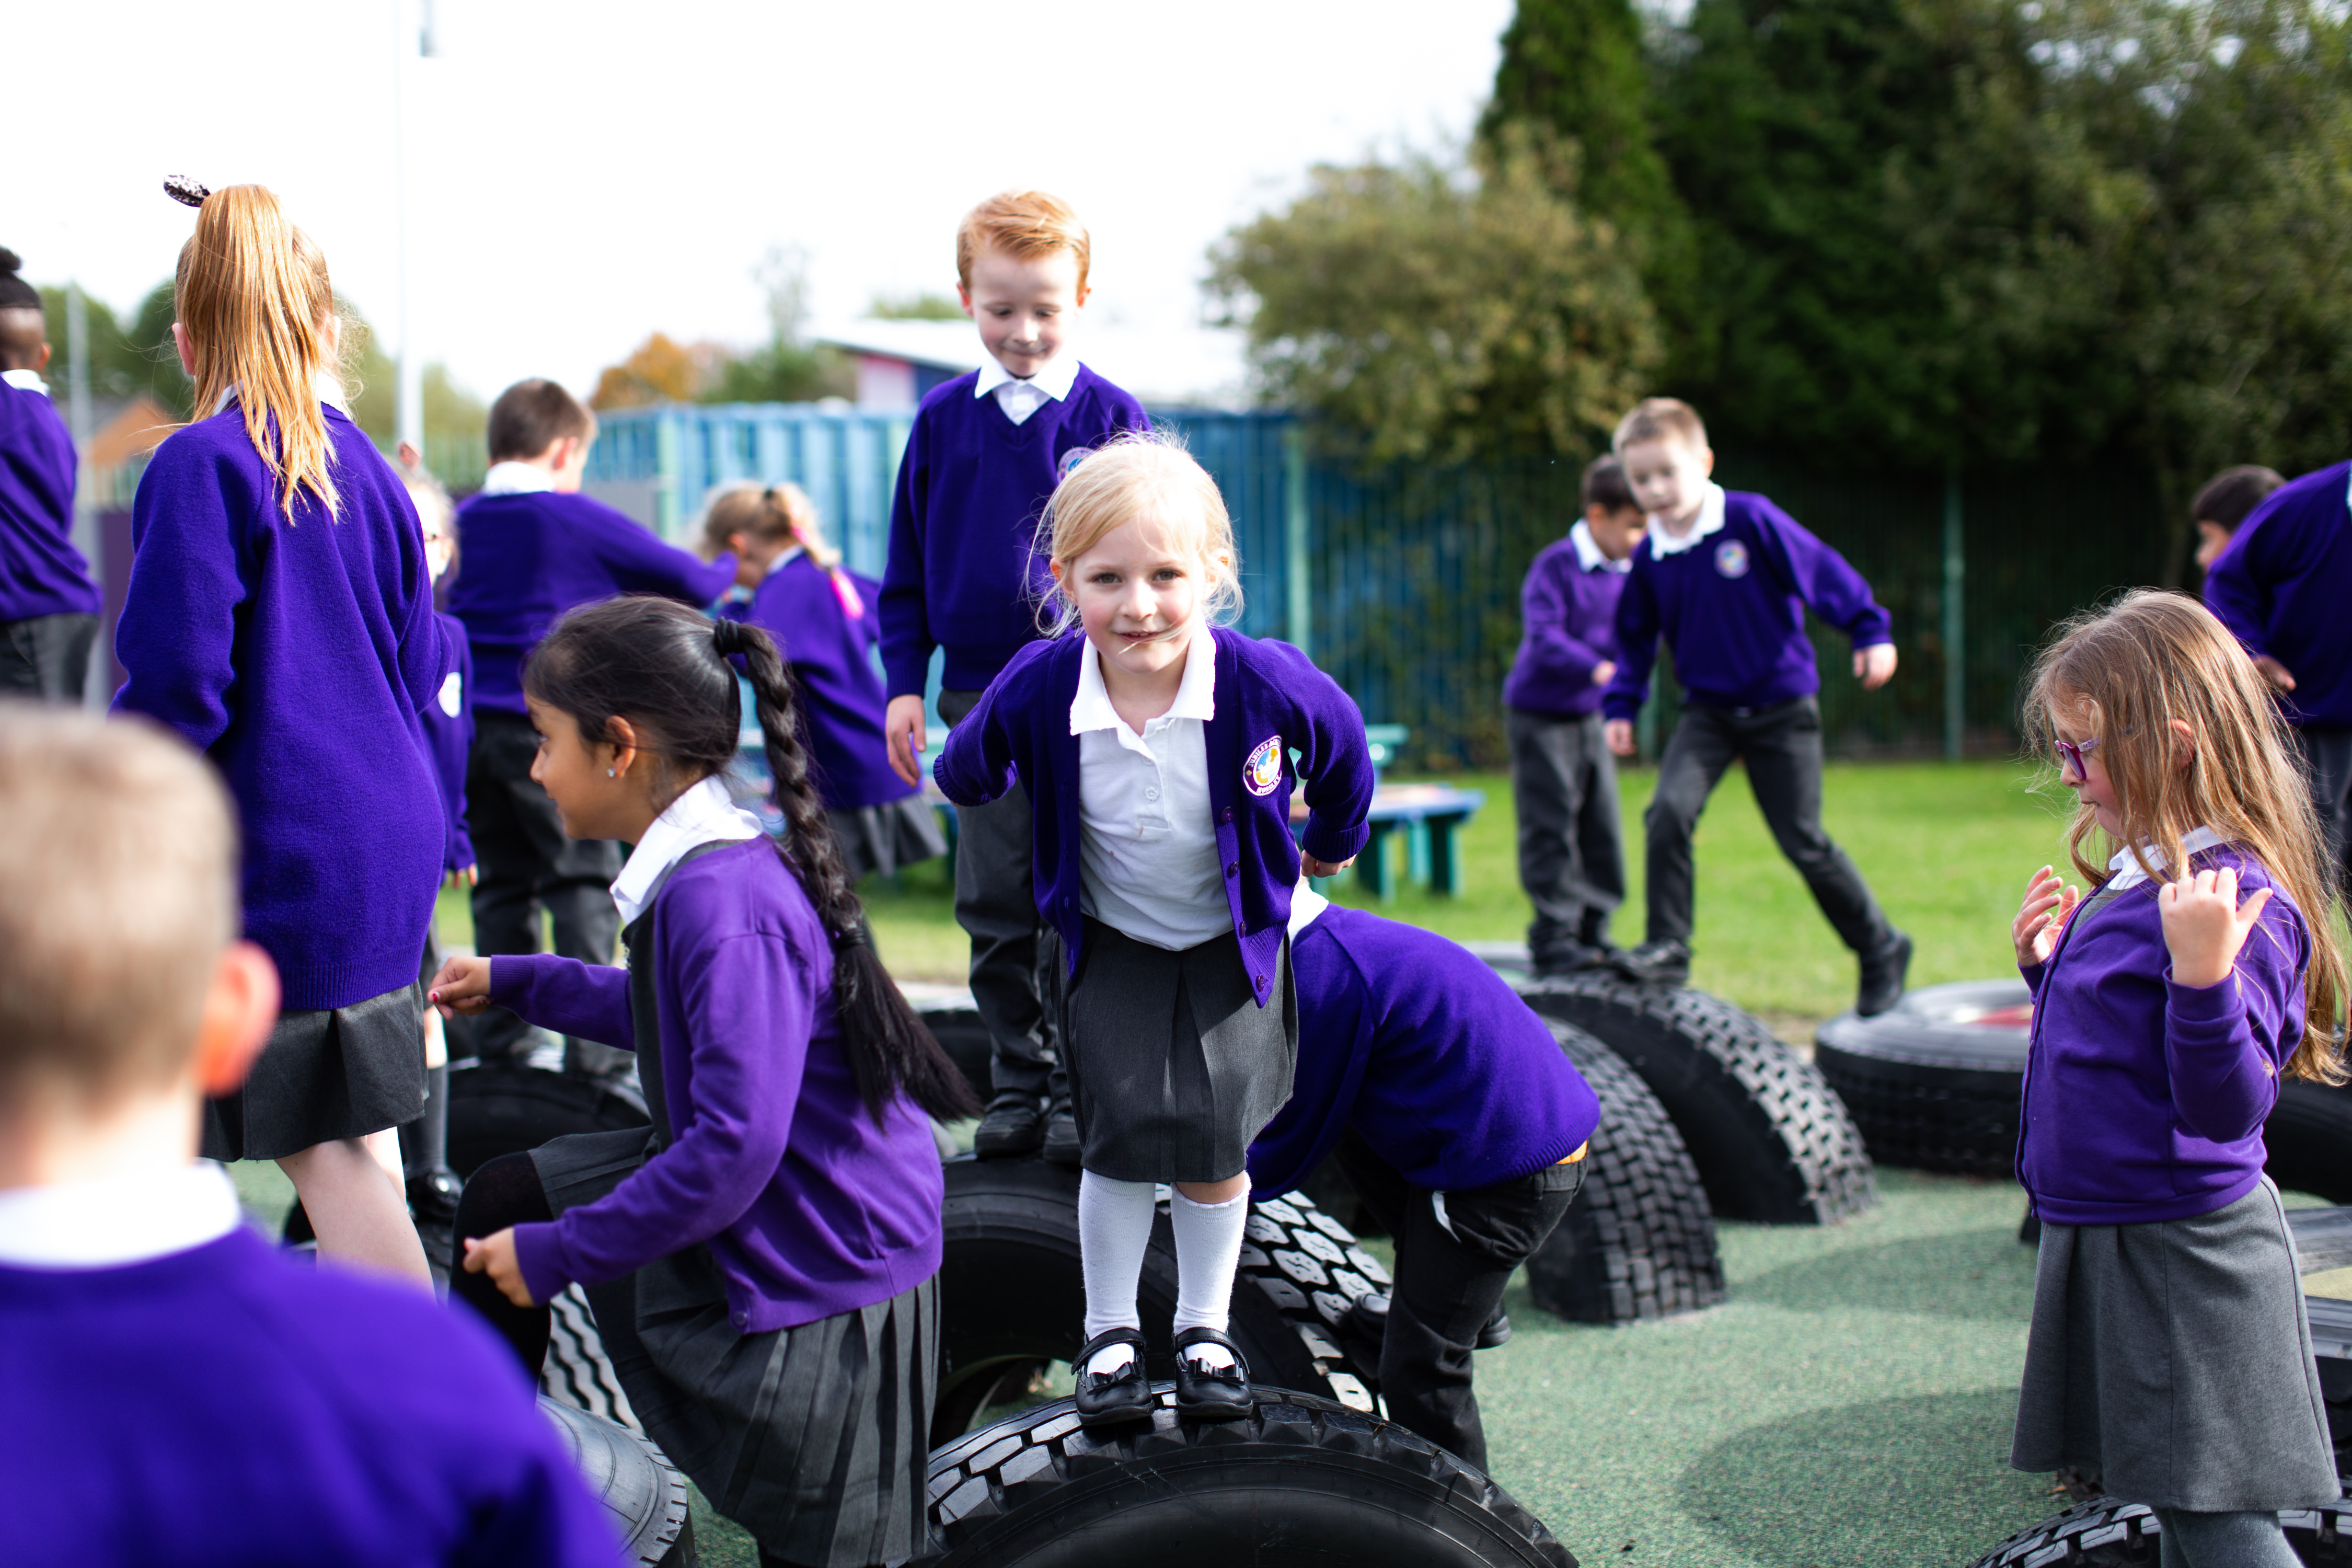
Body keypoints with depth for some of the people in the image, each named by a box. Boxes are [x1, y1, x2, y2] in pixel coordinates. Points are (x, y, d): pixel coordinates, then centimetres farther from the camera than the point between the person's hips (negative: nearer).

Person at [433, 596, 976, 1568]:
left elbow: (735, 1147, -31)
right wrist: (513, 981, 30)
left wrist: (558, 1252, -21)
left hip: (817, 1271, -11)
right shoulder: (700, 874, 1)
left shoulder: (724, 904, -29)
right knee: (504, 1198, 20)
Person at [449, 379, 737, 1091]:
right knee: (584, 882, -2)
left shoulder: (464, 521, 10)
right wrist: (726, 570, 23)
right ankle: (594, 1058, -6)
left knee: (503, 883, 12)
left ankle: (500, 1051, 15)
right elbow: (685, 580, 1)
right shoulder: (579, 520, -5)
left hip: (472, 727, 5)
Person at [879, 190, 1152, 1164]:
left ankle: (1085, 1090, 11)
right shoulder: (943, 421, 6)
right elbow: (908, 566, 11)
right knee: (996, 908, 7)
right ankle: (1018, 1083, 17)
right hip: (979, 699, 3)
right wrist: (904, 682, 5)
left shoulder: (1112, 418, -1)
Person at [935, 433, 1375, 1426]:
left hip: (1234, 942, 0)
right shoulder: (1037, 691, -26)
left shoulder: (1266, 683, -28)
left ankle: (1204, 1329, 22)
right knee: (1124, 1131, -6)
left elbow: (1342, 751, -3)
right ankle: (1110, 1333, 14)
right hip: (1111, 943, 0)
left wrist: (1329, 845, 12)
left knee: (1217, 1141, 0)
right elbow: (965, 774, -2)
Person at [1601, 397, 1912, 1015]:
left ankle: (1882, 950, 18)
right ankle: (1667, 946, -10)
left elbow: (1823, 570, -9)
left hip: (1782, 708, -3)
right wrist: (1621, 706, 5)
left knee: (1803, 841, -2)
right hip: (1708, 712, 4)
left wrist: (1870, 632, -10)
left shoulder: (1752, 520, -14)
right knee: (1668, 812, -21)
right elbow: (1635, 639, 11)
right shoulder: (1650, 558, -1)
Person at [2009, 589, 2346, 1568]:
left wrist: (2203, 975, -40)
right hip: (2106, 1242, 10)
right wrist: (2047, 965, 9)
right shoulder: (2135, 885, 9)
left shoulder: (2237, 905, -21)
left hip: (2183, 1259, -10)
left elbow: (2227, 1108, -27)